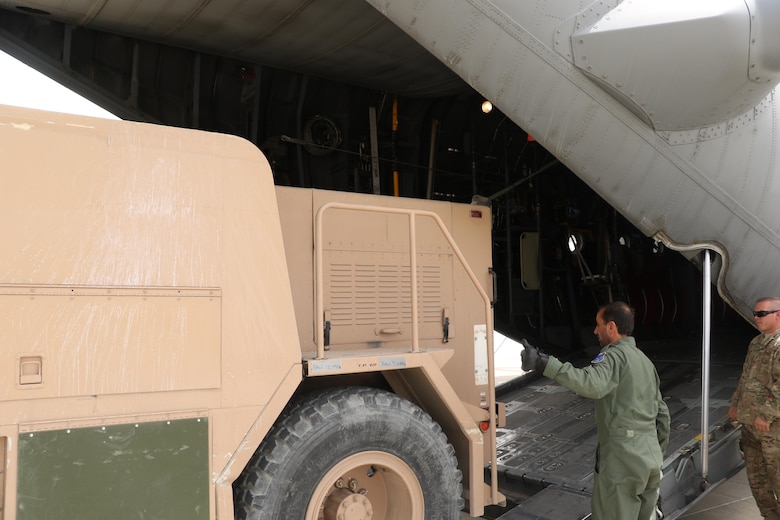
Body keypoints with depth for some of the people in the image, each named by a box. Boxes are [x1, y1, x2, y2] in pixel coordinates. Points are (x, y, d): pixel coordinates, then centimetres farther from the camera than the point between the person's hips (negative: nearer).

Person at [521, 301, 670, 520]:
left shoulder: (615, 355, -14)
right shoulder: (645, 361, 16)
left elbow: (592, 384, -36)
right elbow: (662, 413, 19)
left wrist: (545, 364, -42)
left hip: (622, 460, -9)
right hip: (651, 459, 9)